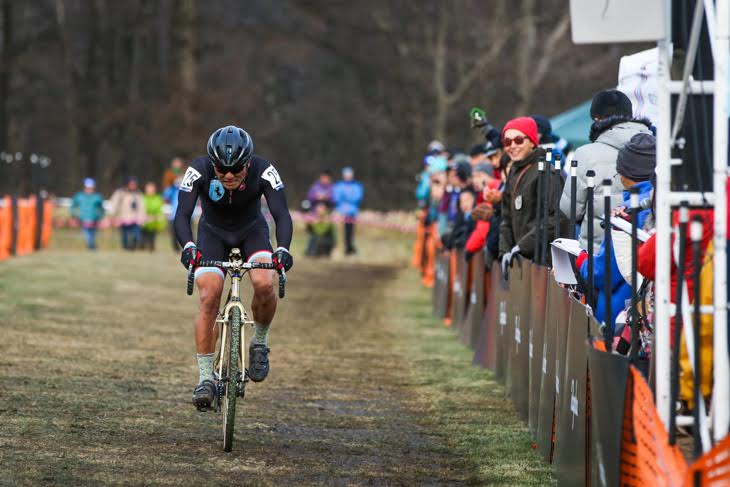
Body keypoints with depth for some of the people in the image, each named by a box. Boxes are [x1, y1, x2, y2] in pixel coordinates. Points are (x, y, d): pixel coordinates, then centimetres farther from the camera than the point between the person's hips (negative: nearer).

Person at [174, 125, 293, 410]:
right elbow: (182, 215, -37)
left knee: (264, 284, -28)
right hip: (213, 234, 0)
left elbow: (281, 214, -36)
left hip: (252, 230, 0)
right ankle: (205, 378, -11)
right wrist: (188, 246, -56)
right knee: (209, 297, -20)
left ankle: (260, 343, 1)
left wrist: (282, 249, -54)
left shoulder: (264, 172, -30)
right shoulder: (199, 171, -30)